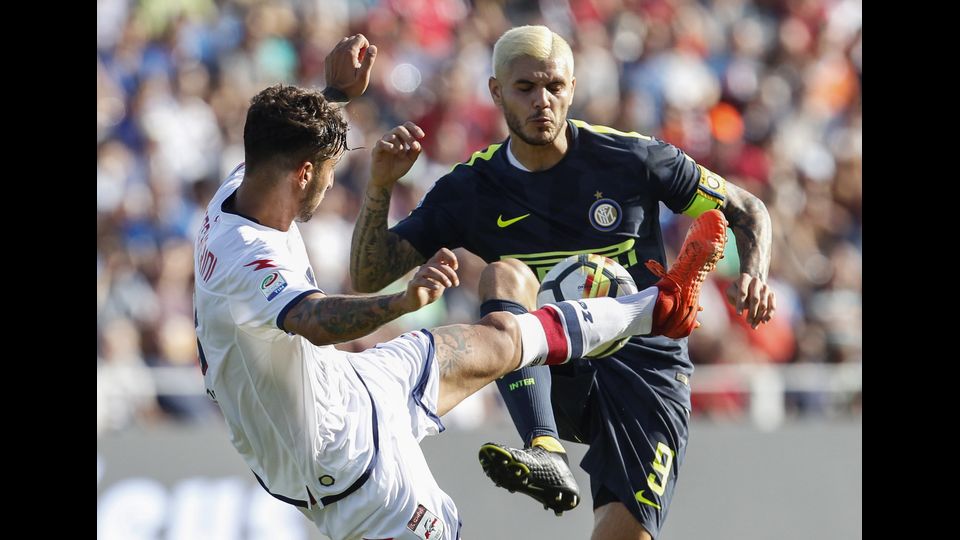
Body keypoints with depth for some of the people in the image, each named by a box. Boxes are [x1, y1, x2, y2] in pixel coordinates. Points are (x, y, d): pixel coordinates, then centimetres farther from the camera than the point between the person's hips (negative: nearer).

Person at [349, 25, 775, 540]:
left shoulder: (633, 159, -2)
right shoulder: (469, 190, 3)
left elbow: (747, 210, 9)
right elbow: (369, 278, 0)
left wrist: (753, 276, -11)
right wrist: (379, 188, -15)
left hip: (647, 368, -2)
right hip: (555, 381, 2)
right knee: (502, 278, -27)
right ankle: (546, 456, -43)